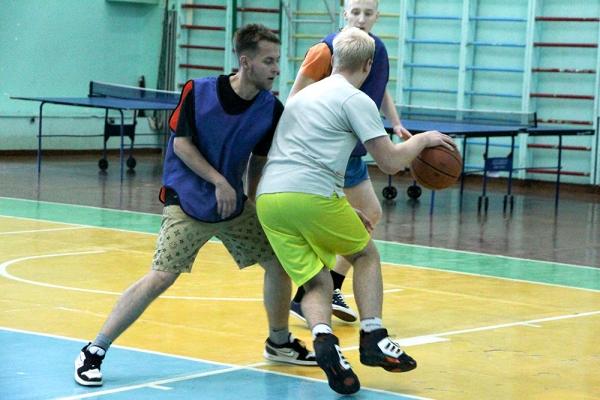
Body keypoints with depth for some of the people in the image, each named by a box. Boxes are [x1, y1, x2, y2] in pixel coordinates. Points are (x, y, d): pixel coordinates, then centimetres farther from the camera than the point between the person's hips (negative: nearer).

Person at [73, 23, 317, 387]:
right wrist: (219, 182, -17)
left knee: (279, 261, 6)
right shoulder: (198, 92, -16)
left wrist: (254, 201, 1)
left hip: (235, 206, 5)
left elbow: (259, 161, 7)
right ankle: (93, 353, -11)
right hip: (187, 203, -5)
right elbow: (180, 142, -10)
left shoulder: (272, 109, -7)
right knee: (161, 278, -18)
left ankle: (279, 343, 32)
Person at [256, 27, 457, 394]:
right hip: (311, 196, -6)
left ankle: (323, 337, -18)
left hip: (268, 198, 6)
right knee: (366, 254, 18)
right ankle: (373, 336, 4)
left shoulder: (304, 96, 28)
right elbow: (390, 162, -1)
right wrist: (423, 139, 18)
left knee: (316, 282, 11)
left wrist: (343, 209, 36)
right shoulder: (356, 100, 3)